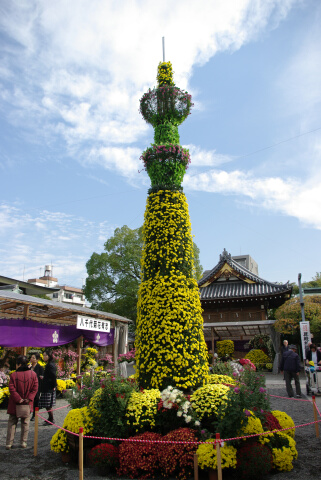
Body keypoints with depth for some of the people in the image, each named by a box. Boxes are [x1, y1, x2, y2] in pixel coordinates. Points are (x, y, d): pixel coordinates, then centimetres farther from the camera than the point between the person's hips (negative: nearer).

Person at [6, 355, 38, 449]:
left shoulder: (14, 375, -14)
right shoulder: (33, 374, -5)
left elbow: (12, 389, -15)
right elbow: (35, 389, -6)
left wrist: (18, 399, -10)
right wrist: (29, 399, -6)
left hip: (15, 404, -2)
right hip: (27, 404, 2)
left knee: (12, 423, 11)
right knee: (25, 423, 13)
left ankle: (9, 444, 13)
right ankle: (24, 442, 17)